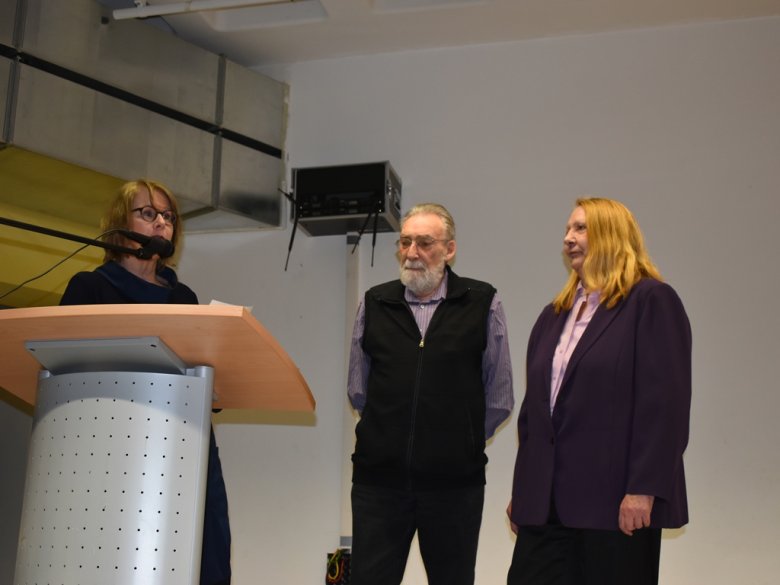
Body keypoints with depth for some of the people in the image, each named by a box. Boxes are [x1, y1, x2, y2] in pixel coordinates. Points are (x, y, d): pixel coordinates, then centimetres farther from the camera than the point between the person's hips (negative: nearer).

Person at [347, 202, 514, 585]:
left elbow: (499, 398, 5)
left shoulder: (483, 304, 0)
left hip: (454, 481, -1)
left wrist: (462, 442, 10)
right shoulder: (375, 304, 7)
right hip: (379, 477, 2)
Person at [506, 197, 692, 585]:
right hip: (546, 502, 6)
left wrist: (643, 489, -18)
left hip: (615, 501, -6)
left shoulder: (651, 301, -4)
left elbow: (663, 403, -12)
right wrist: (521, 490, 16)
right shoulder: (554, 314, 17)